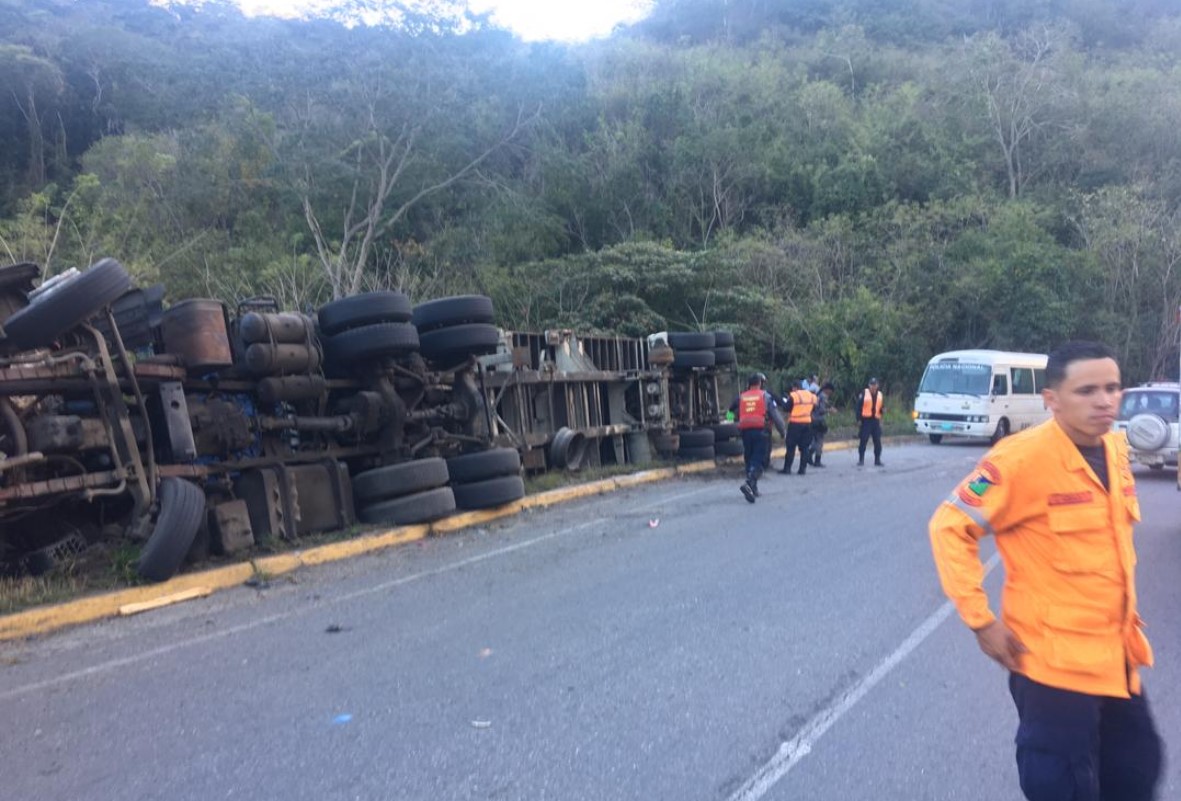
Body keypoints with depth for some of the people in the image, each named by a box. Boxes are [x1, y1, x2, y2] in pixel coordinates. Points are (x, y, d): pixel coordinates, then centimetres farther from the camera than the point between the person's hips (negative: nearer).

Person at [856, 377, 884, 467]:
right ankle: (861, 459, 2)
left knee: (877, 441, 4)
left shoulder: (880, 395, 13)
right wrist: (859, 419, -10)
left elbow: (882, 408, 20)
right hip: (866, 420, -4)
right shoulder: (864, 394, 0)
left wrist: (883, 410, -5)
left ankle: (877, 460, 11)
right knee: (863, 440, -5)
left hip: (876, 421, 4)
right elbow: (858, 407, -3)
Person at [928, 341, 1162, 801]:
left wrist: (1125, 614, 17)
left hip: (1117, 656, 7)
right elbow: (949, 527, -19)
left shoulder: (1115, 449, 2)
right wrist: (981, 621, -19)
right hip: (1056, 659, -7)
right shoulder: (1024, 458, -21)